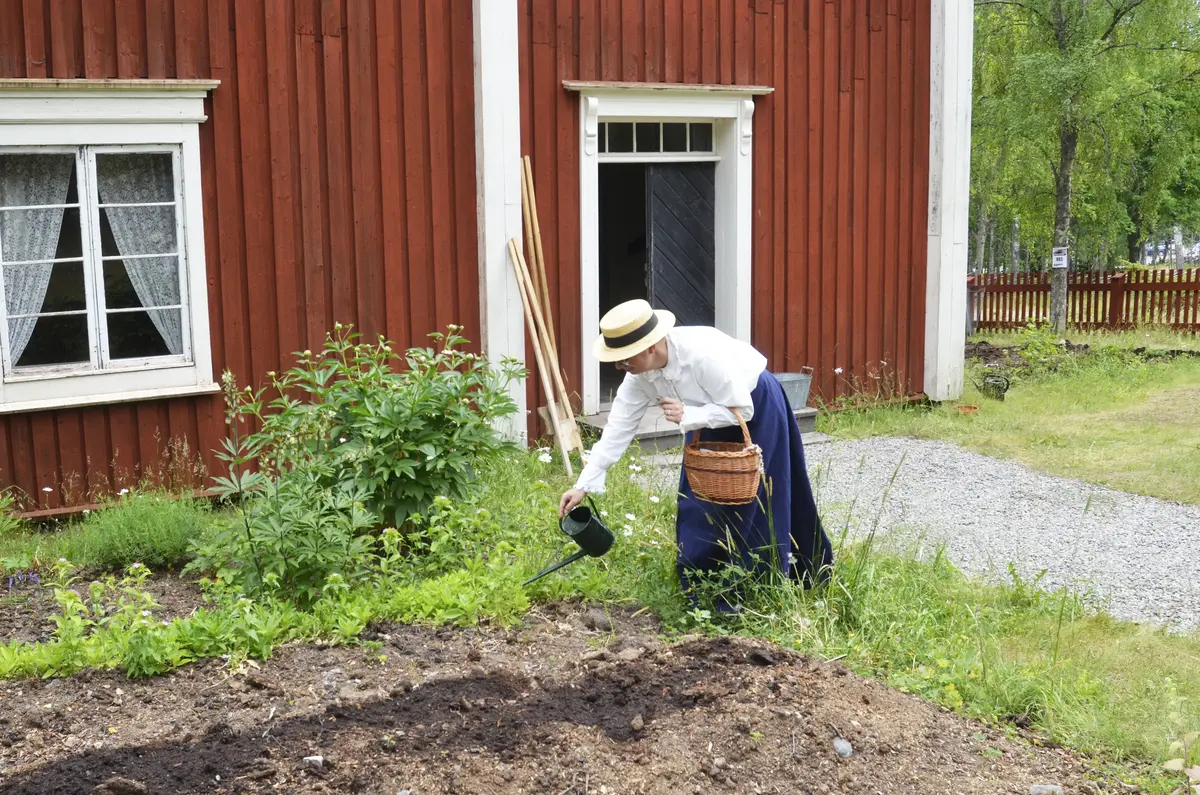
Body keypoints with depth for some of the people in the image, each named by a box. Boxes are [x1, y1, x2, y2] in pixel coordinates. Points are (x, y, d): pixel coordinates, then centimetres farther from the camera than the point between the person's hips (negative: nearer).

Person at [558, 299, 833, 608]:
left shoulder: (703, 354, -39)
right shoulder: (639, 375, -18)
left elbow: (741, 409, -29)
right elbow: (617, 429, -15)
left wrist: (687, 415, -36)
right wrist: (584, 485, -18)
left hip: (757, 408, -6)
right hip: (713, 415, 7)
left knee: (753, 499, 1)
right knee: (698, 498, 7)